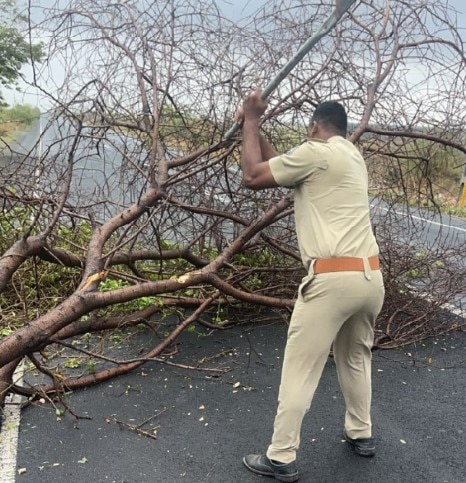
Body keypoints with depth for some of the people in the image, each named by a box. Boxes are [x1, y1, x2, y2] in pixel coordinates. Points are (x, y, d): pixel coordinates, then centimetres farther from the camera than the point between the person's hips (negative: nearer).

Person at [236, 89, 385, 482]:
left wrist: (251, 122, 8)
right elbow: (280, 166, 24)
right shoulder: (353, 156, 20)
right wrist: (254, 127, 25)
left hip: (332, 279, -8)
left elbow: (253, 176, -2)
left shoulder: (316, 152, -6)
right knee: (356, 358, 27)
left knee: (300, 371, 4)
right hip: (371, 277, 9)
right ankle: (361, 434, 42)